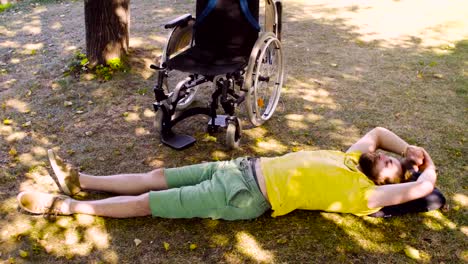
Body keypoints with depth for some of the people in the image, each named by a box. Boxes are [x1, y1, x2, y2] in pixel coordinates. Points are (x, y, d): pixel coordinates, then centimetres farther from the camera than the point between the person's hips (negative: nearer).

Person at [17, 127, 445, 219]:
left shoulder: (361, 193, -5)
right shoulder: (349, 161, 15)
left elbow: (421, 188, -13)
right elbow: (377, 132, 28)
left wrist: (426, 170, 6)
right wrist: (410, 148, 18)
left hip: (246, 198, -7)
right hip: (246, 168, 7)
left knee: (148, 202, -7)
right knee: (156, 177, 5)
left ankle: (65, 206, 3)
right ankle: (78, 181, 16)